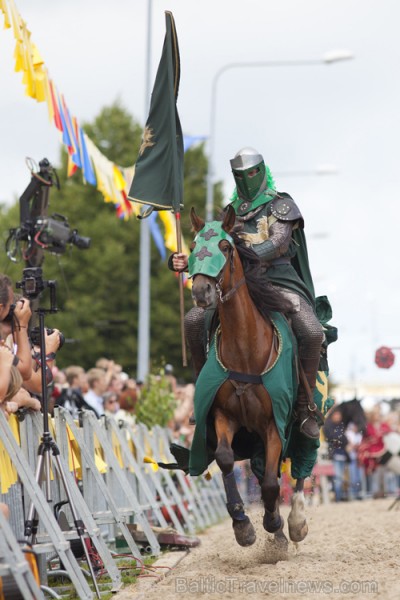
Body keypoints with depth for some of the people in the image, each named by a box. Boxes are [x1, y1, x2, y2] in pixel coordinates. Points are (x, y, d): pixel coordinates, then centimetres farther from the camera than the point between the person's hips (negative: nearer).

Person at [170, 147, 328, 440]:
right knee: (194, 321, -15)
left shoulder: (281, 205, 2)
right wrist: (187, 261, -4)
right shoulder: (232, 211, 17)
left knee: (312, 332, -29)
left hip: (279, 280, -4)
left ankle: (306, 405, -14)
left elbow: (278, 243, -15)